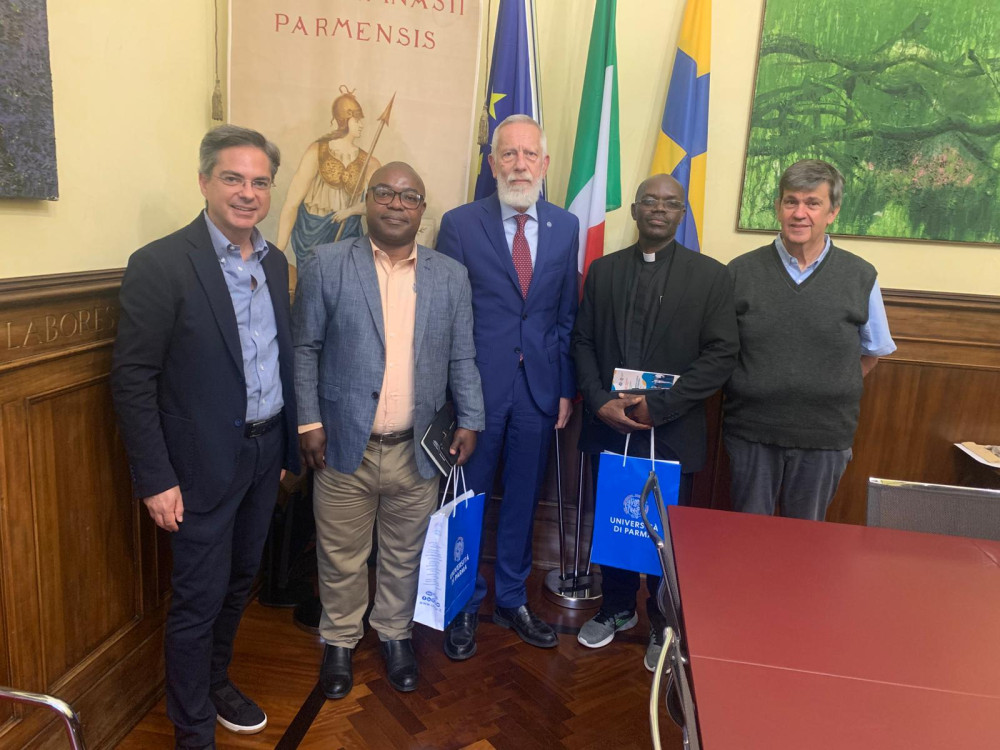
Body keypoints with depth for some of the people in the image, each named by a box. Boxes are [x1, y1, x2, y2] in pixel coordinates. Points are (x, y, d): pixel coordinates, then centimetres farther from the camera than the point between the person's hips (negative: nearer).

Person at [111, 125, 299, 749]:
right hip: (206, 461, -6)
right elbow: (132, 380, -14)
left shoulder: (275, 262, 6)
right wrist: (155, 479, -15)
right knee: (200, 598, 7)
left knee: (241, 580, 21)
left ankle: (217, 681, 44)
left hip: (267, 451, 6)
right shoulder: (161, 265, -15)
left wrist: (288, 445, 13)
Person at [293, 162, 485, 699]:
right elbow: (304, 348, -1)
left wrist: (469, 421, 1)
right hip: (344, 446, -1)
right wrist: (308, 421, -6)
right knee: (341, 557, 13)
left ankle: (395, 634, 40)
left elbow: (461, 358, 7)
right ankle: (340, 640, 37)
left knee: (405, 555, 17)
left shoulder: (451, 276, 5)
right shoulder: (326, 264, -2)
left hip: (417, 451, 2)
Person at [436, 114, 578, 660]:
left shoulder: (565, 227, 6)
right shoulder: (460, 224, -4)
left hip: (539, 387, 3)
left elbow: (567, 315, 9)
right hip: (476, 386, -3)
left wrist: (566, 387, 6)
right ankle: (464, 606, 30)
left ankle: (511, 600, 34)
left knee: (522, 499, 15)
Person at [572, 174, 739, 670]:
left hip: (672, 432, -2)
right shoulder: (603, 270, 8)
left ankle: (663, 626, 30)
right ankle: (616, 609, 36)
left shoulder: (710, 275, -1)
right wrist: (600, 401, -9)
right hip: (608, 426, 3)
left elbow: (721, 355, -7)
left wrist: (657, 405, -14)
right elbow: (583, 342, 6)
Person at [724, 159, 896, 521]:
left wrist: (834, 394, 3)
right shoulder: (741, 271, -3)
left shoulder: (860, 277, -2)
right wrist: (750, 389, 0)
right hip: (751, 431, 0)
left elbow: (873, 350, 11)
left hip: (825, 436, 1)